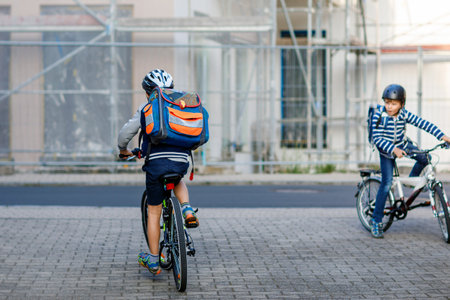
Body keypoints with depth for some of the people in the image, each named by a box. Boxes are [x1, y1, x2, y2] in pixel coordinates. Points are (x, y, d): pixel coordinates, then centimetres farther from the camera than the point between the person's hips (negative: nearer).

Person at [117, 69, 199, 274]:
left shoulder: (147, 108, 6)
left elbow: (126, 133, 3)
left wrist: (123, 150, 23)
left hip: (156, 162, -2)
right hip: (182, 161, 3)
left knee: (154, 213, 10)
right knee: (177, 181, 38)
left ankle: (153, 260, 15)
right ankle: (187, 209, 9)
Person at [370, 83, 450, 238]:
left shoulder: (404, 114, -15)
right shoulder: (378, 117, -23)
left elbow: (423, 123, -18)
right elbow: (377, 139, -26)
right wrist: (393, 149, -40)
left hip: (403, 145, 4)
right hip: (386, 150, -4)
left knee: (424, 158, -17)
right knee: (386, 184, -12)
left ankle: (412, 179, 15)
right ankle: (376, 221, -5)